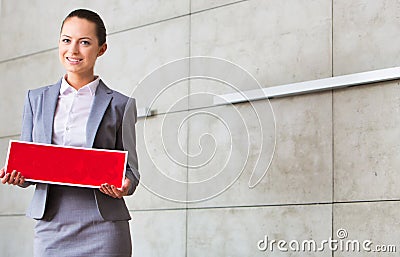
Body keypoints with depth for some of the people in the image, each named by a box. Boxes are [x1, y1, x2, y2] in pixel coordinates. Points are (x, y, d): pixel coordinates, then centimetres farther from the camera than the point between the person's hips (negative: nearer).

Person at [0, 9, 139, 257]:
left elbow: (131, 169, 6)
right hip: (50, 227, 2)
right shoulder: (37, 99, 13)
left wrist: (124, 185, -16)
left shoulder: (119, 104, 5)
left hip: (102, 230, -2)